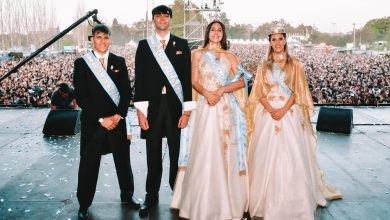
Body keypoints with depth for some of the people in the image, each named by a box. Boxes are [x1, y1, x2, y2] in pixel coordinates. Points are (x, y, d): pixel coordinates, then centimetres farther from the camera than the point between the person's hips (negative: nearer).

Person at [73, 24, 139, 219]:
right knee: (89, 163, 6)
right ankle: (84, 203, 22)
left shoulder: (119, 62, 7)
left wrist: (119, 115, -8)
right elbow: (80, 95, -7)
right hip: (92, 121, -2)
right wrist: (101, 119, -12)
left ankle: (127, 194, 33)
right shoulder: (82, 63, -1)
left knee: (123, 159, 12)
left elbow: (126, 91, 4)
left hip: (117, 119, 2)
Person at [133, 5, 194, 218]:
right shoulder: (144, 45, 7)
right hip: (152, 106, 0)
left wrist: (187, 110, -4)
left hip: (175, 106, 0)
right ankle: (151, 196, 22)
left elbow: (187, 77, 3)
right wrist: (140, 111, -4)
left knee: (177, 154, 6)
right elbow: (139, 79, 3)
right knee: (153, 155, 8)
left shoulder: (182, 44, 7)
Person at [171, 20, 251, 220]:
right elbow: (195, 82, 5)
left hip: (225, 108, 1)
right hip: (205, 107, -1)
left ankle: (226, 202, 12)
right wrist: (206, 93, -14)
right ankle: (202, 202, 7)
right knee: (204, 152, -4)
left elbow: (242, 81, 3)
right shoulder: (198, 54, 11)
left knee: (225, 151, 1)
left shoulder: (230, 56, 12)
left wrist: (221, 90, -11)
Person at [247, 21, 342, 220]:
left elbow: (298, 92, -1)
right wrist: (270, 109, -12)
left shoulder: (295, 64, 6)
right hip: (267, 115, 2)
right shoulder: (264, 66, 11)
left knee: (291, 156, -4)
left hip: (290, 115, -1)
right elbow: (259, 93, 5)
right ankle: (267, 200, 11)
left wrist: (283, 110, -14)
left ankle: (293, 202, 8)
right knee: (267, 156, 1)